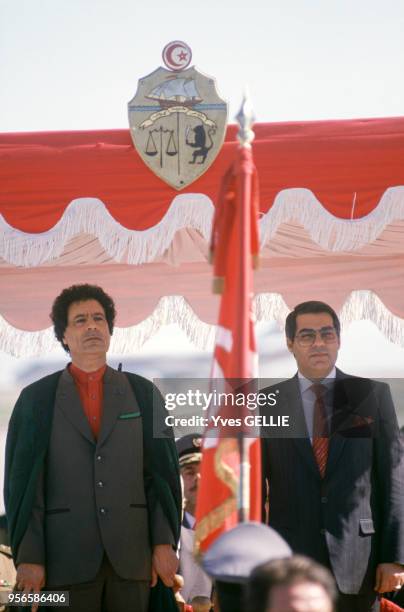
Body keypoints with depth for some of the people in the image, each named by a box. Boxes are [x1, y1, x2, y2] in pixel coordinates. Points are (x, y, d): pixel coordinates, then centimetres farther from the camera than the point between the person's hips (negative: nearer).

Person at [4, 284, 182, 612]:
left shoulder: (143, 394, 10)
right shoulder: (36, 398, 7)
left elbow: (163, 472, 7)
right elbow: (23, 482, 2)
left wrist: (165, 543, -2)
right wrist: (27, 558, -5)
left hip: (131, 557, 1)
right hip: (67, 559, -1)